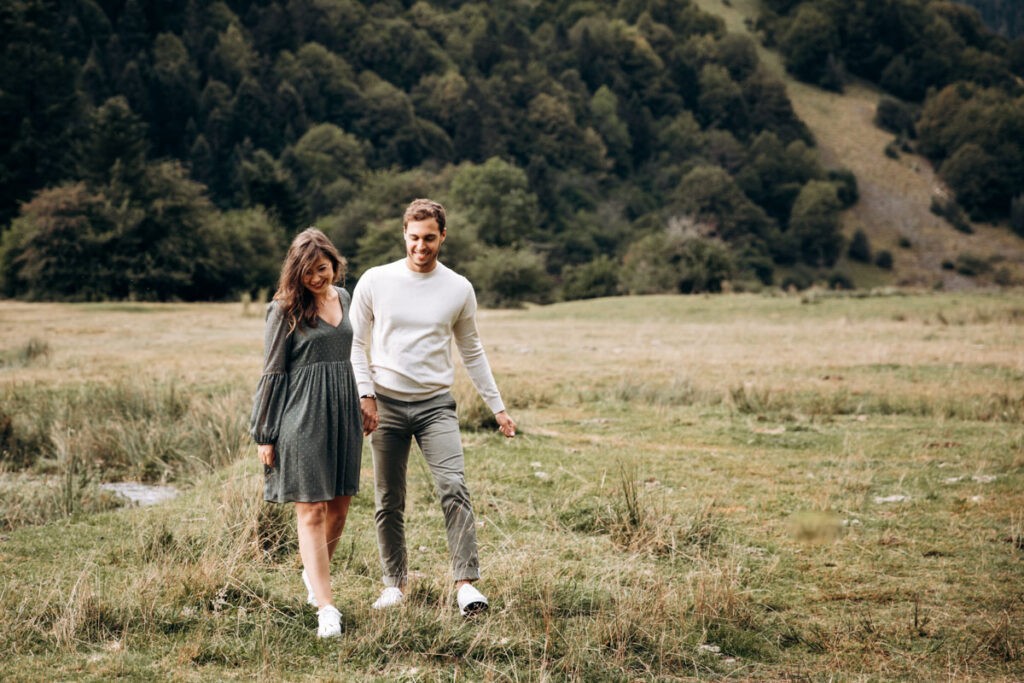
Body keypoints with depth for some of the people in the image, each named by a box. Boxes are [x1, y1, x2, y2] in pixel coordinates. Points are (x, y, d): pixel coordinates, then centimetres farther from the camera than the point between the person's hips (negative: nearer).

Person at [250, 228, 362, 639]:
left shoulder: (344, 298, 11)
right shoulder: (286, 309, -6)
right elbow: (272, 372, -5)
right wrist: (264, 435, -5)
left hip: (343, 413, 6)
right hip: (302, 416, -6)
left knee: (339, 507, 11)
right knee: (311, 511, -5)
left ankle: (313, 572, 36)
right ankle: (325, 608, -6)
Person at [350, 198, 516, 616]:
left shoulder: (459, 289, 4)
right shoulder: (375, 282, 0)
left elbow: (472, 353, 13)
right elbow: (355, 343, 4)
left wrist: (497, 406, 11)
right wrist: (365, 394, -8)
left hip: (436, 404, 0)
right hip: (386, 404, 0)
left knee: (454, 488, -17)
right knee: (388, 502, 6)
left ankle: (466, 583, -17)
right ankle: (395, 583, 19)